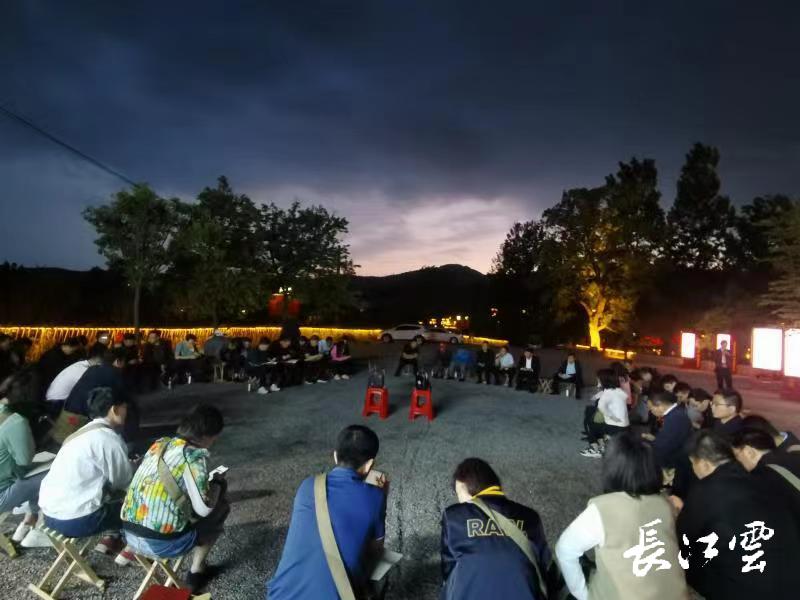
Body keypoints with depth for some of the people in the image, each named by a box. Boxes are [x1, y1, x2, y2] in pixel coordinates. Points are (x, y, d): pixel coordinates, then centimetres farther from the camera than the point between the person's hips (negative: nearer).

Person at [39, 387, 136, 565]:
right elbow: (125, 481, -7)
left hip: (50, 513, 9)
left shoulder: (85, 432, 13)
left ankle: (109, 538, 19)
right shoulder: (107, 437, -15)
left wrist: (131, 465, 18)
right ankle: (130, 549, 14)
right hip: (75, 520, -9)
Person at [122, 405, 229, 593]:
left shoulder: (159, 444, 5)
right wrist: (216, 483, 3)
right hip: (162, 543, -7)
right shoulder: (194, 456, -16)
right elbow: (203, 509, -16)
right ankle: (196, 572, 17)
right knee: (221, 508, 14)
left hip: (129, 536, 7)